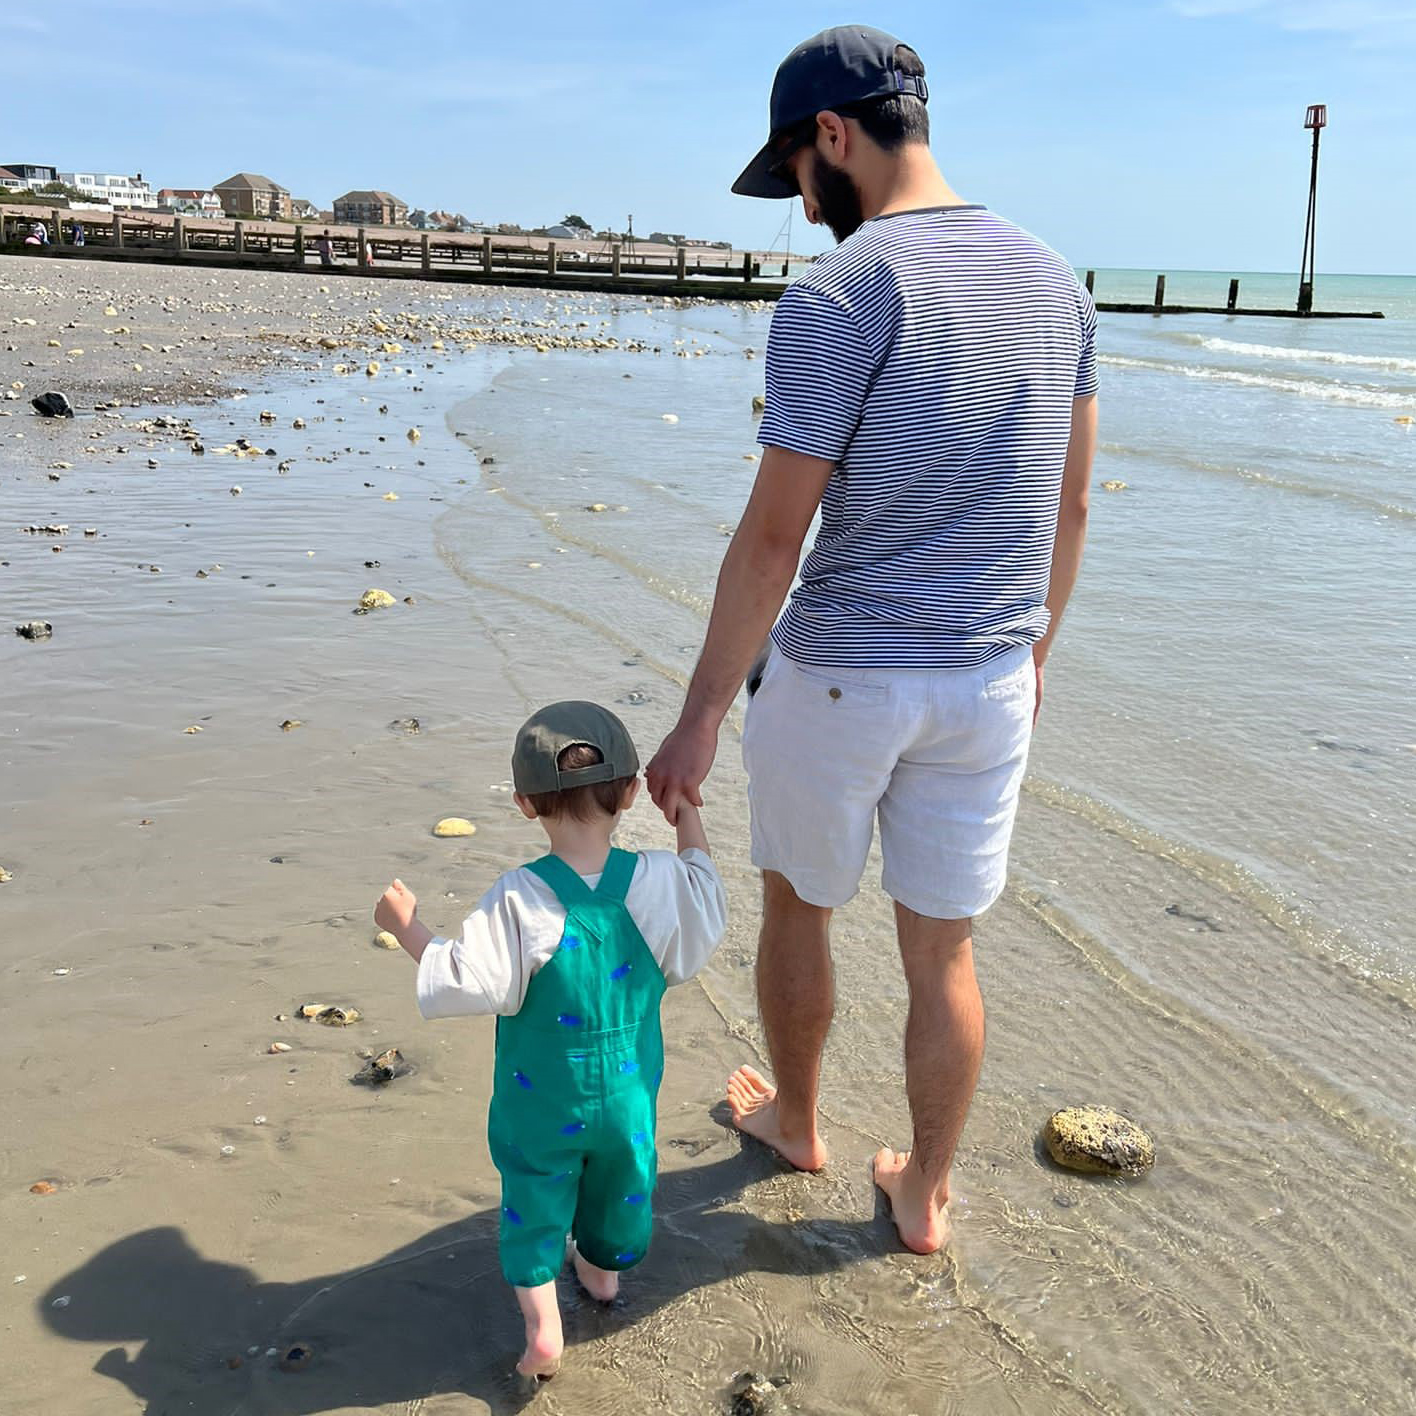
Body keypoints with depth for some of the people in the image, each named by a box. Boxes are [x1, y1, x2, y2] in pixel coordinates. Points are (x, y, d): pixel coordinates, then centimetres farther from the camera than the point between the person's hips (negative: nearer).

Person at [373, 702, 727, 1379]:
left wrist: (406, 926, -9)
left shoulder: (519, 900, -27)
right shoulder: (659, 880, -19)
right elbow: (704, 921, 1)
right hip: (628, 1090, 3)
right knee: (620, 1181, 28)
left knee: (534, 1198, 18)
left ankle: (542, 1327, 15)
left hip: (540, 1101, -3)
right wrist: (689, 820, 9)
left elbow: (464, 984, -24)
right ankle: (605, 1267, 51)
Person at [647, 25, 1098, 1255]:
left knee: (797, 905, 20)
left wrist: (699, 720, -12)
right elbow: (1071, 507, 11)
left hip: (840, 678, -5)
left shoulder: (836, 296, -16)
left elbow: (774, 536, -18)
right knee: (944, 951, 16)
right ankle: (926, 1197, 32)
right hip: (990, 682, 6)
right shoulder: (1055, 279, 5)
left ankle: (795, 1120, 43)